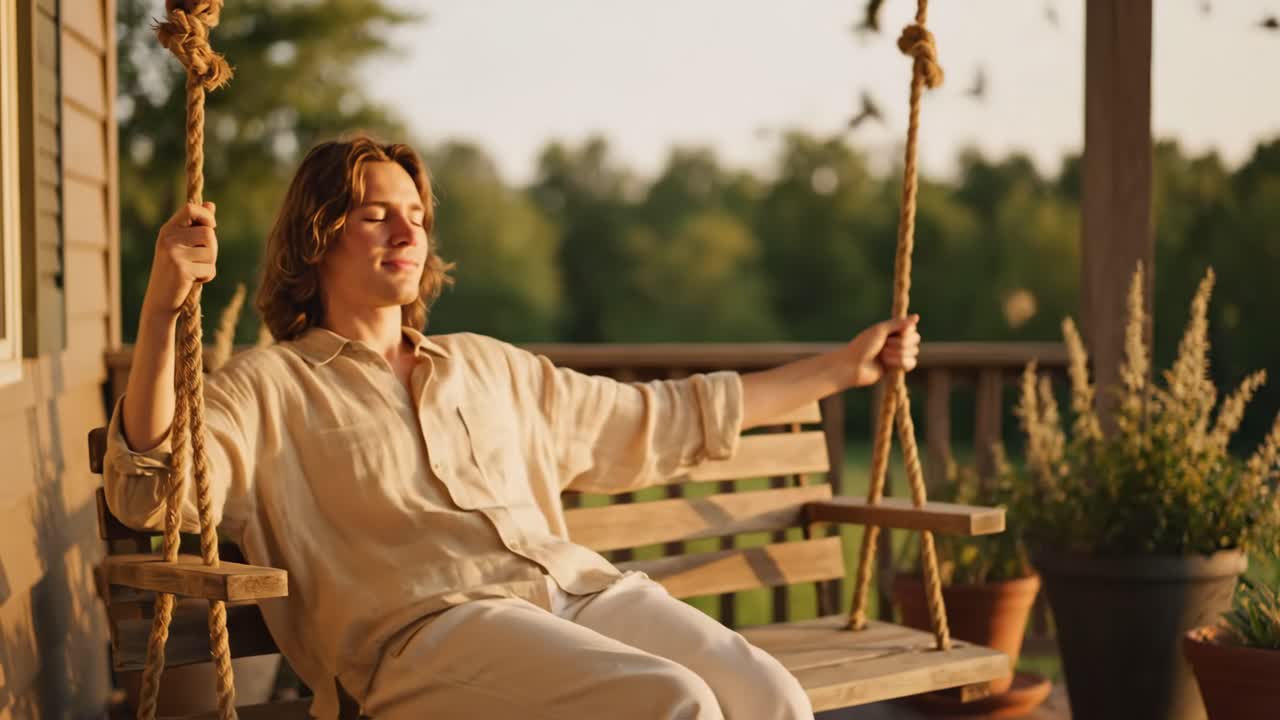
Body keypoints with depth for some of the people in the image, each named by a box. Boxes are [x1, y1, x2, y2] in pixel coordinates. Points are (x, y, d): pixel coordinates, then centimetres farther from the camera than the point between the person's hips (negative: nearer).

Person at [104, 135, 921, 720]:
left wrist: (841, 366, 36)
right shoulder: (267, 387, 11)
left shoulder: (489, 366, 28)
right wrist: (162, 308, -21)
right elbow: (149, 486, -7)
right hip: (433, 622, -5)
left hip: (583, 587, 6)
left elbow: (669, 419, 33)